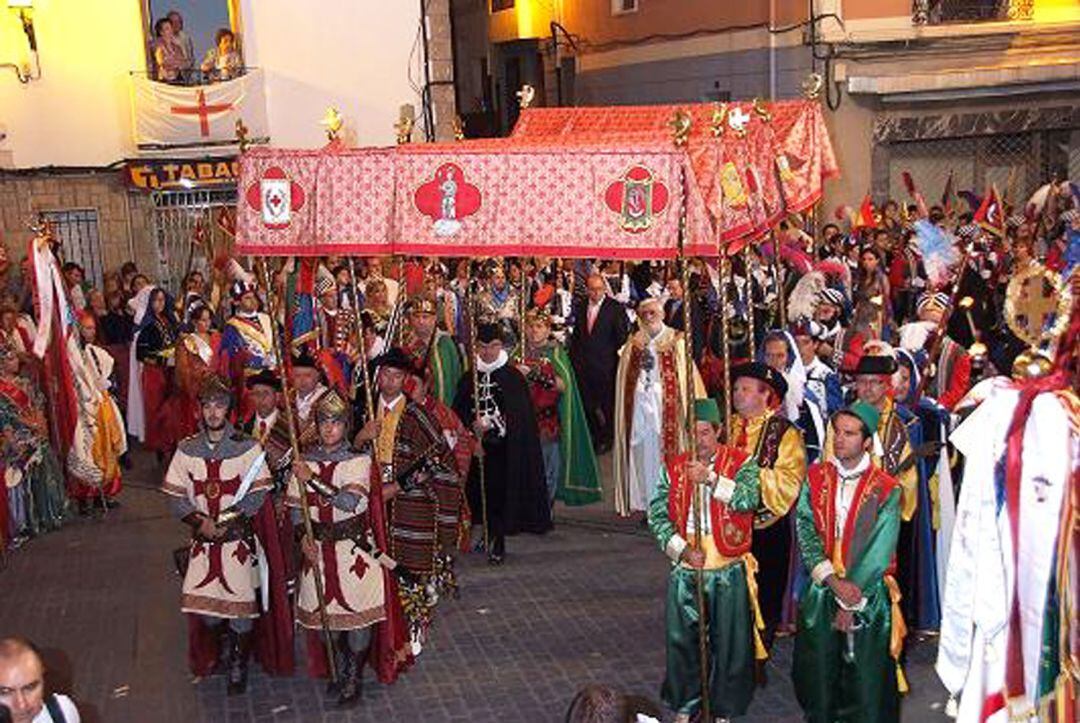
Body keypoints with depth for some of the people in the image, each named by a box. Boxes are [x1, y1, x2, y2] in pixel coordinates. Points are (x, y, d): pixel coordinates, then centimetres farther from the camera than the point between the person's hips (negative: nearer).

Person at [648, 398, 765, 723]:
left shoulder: (740, 462, -5)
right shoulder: (674, 467, 2)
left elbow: (749, 499, -24)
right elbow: (657, 514, -1)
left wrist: (711, 478, -32)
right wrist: (681, 549, -12)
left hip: (729, 571, -2)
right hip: (684, 570, 2)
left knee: (729, 644, 8)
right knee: (682, 640, 11)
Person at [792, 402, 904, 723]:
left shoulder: (886, 489, -4)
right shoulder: (816, 477, 4)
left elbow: (880, 551, -9)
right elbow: (806, 531, -4)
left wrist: (852, 593, -13)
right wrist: (834, 582, -15)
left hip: (869, 596, -2)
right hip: (821, 593, 2)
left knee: (867, 680, 2)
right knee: (820, 673, 9)